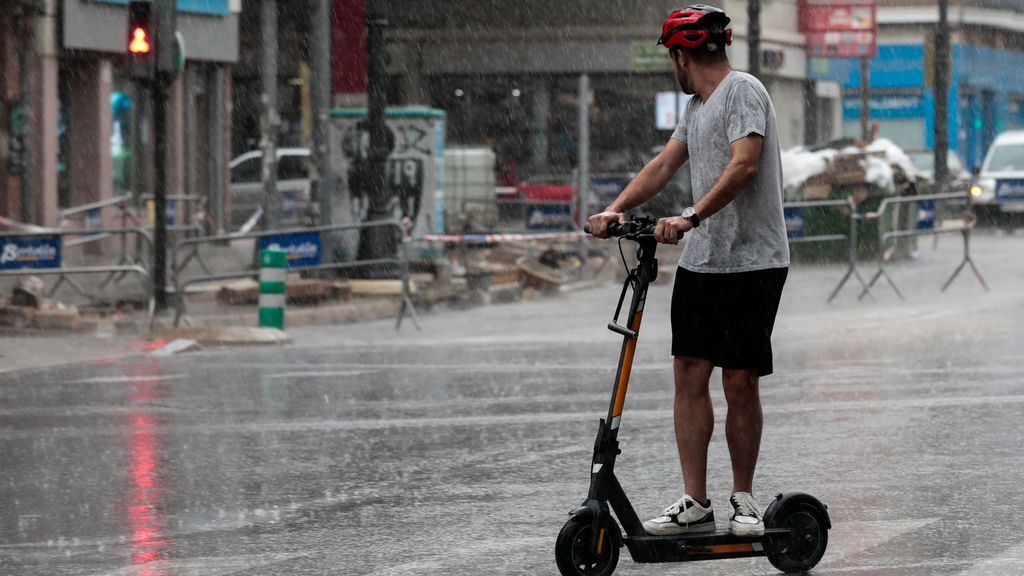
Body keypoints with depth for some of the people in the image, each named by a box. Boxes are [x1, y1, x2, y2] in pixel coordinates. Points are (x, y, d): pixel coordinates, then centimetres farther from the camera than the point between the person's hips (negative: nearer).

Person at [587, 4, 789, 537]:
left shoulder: (744, 91, -9)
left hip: (752, 261, -8)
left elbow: (743, 164, -21)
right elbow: (663, 165, 17)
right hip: (700, 260, 8)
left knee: (741, 381, -4)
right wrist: (615, 209, 2)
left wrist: (690, 217, -30)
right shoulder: (697, 107, 20)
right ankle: (695, 503, 2)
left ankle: (743, 500, 9)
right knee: (690, 374, 1)